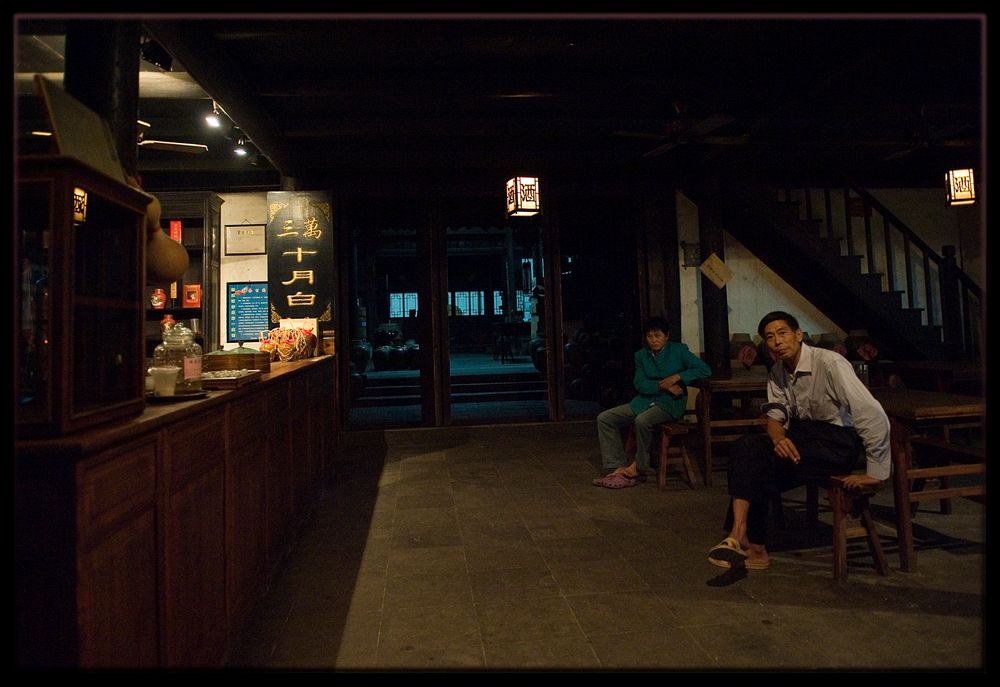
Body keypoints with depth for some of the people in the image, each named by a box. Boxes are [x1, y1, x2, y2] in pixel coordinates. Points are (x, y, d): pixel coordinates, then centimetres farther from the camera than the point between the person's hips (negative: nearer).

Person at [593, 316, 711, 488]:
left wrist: (677, 377, -17)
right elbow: (640, 384, 0)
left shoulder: (679, 350, -1)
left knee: (642, 420, -36)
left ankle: (639, 466, -12)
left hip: (670, 403, -6)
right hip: (645, 401, 6)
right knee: (604, 418, -10)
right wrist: (663, 385, -15)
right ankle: (618, 468, -16)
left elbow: (705, 370, -10)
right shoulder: (641, 355, 10)